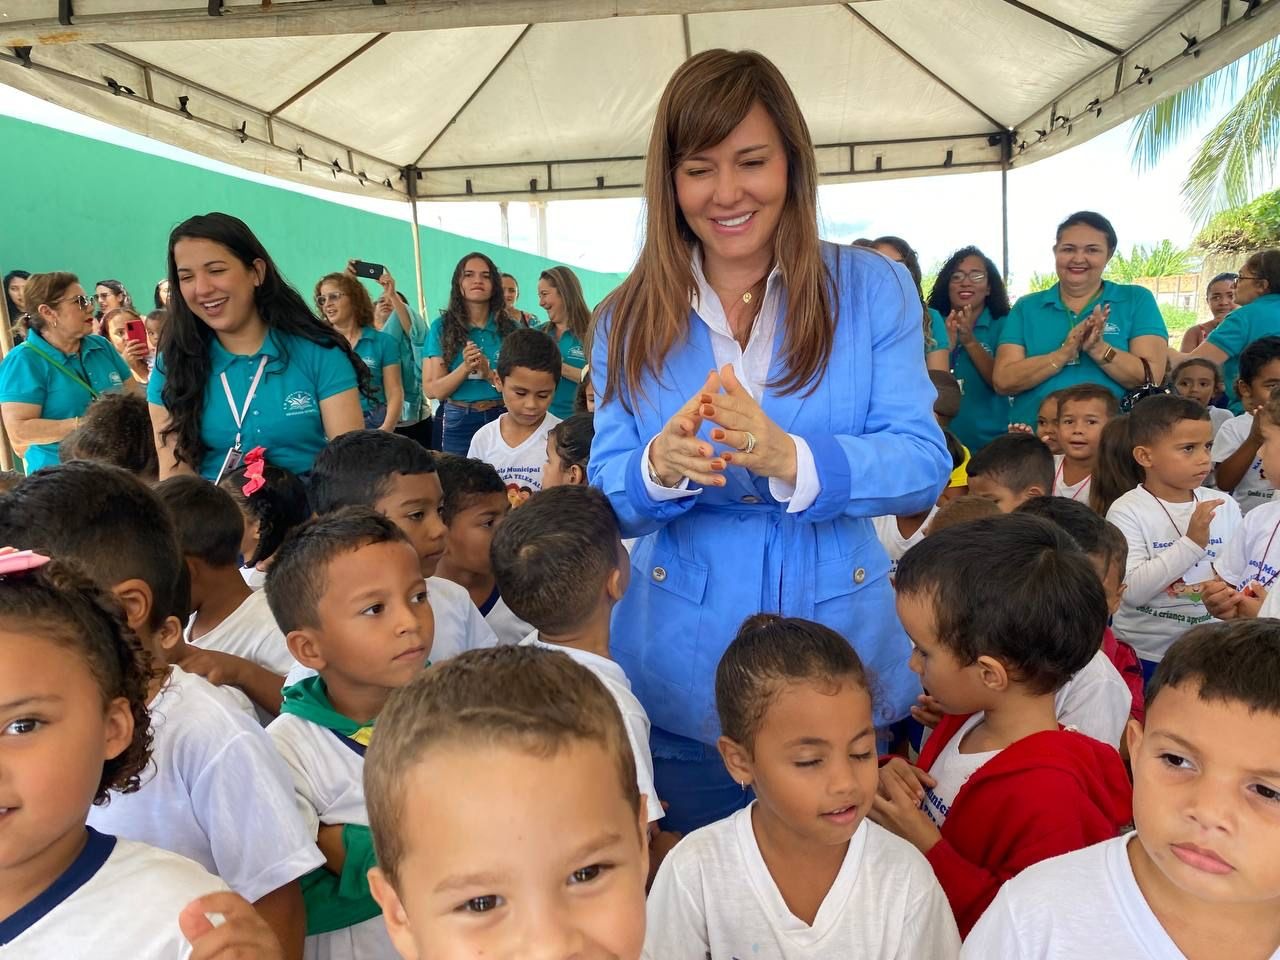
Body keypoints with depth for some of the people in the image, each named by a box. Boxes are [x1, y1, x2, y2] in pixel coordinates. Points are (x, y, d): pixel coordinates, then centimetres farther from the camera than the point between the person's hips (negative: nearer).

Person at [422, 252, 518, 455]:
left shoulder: (509, 328, 2)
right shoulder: (442, 327, 0)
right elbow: (432, 390, -4)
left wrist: (489, 374, -18)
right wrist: (465, 368, -19)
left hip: (502, 420, 1)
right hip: (459, 423, 0)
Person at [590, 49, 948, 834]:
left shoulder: (873, 288, -3)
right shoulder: (630, 318, 1)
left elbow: (923, 463, -10)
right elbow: (605, 498, -1)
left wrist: (789, 460, -28)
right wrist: (660, 468, -25)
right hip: (683, 674, 1)